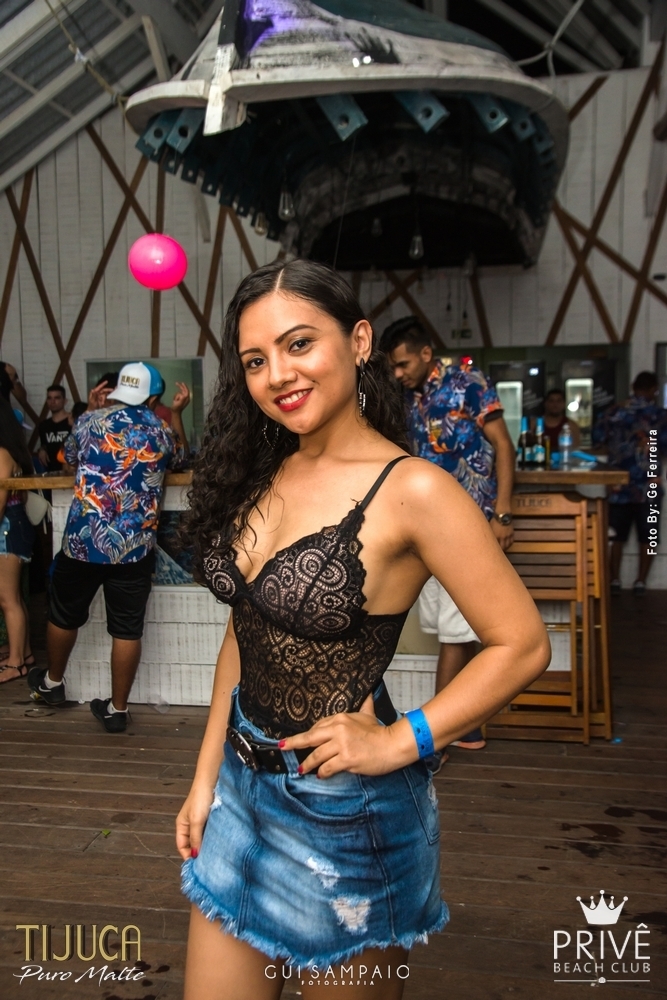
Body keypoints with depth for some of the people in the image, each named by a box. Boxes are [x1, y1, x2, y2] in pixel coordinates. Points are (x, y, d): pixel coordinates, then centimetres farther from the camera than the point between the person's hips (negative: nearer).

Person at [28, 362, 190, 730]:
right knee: (127, 630, 8)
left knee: (64, 616, 21)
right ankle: (117, 709, 17)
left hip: (82, 541, 0)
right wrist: (177, 414, 27)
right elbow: (179, 457, 27)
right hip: (135, 547, 0)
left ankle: (52, 682, 41)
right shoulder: (161, 430, 4)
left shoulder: (90, 421, 1)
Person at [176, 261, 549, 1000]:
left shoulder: (411, 490, -19)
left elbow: (522, 645, -16)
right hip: (242, 786, 6)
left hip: (344, 807, -5)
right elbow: (243, 634, 7)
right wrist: (206, 778, 7)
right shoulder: (261, 478, 0)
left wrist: (398, 742, -19)